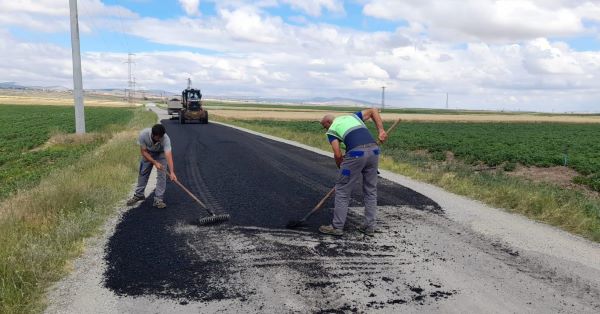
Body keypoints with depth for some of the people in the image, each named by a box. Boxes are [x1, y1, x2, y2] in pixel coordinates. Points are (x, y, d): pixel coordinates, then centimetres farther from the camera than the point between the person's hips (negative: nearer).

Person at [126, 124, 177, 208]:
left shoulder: (165, 138, -41)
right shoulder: (143, 134, -36)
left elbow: (168, 156, -50)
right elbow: (144, 151, -24)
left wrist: (172, 172, -62)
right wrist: (155, 163, -34)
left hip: (161, 153, -2)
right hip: (148, 152, 2)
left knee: (161, 175, -12)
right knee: (143, 173, 9)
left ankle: (158, 199, -4)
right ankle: (138, 195, 28)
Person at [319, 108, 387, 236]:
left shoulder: (332, 130, 15)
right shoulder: (352, 116, 30)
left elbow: (338, 155, 3)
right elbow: (373, 110, 22)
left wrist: (341, 167, 22)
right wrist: (381, 130, 14)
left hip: (356, 154, -5)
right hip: (373, 150, 6)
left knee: (342, 190, 8)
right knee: (371, 191, 17)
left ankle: (337, 227, 14)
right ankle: (369, 227, 21)